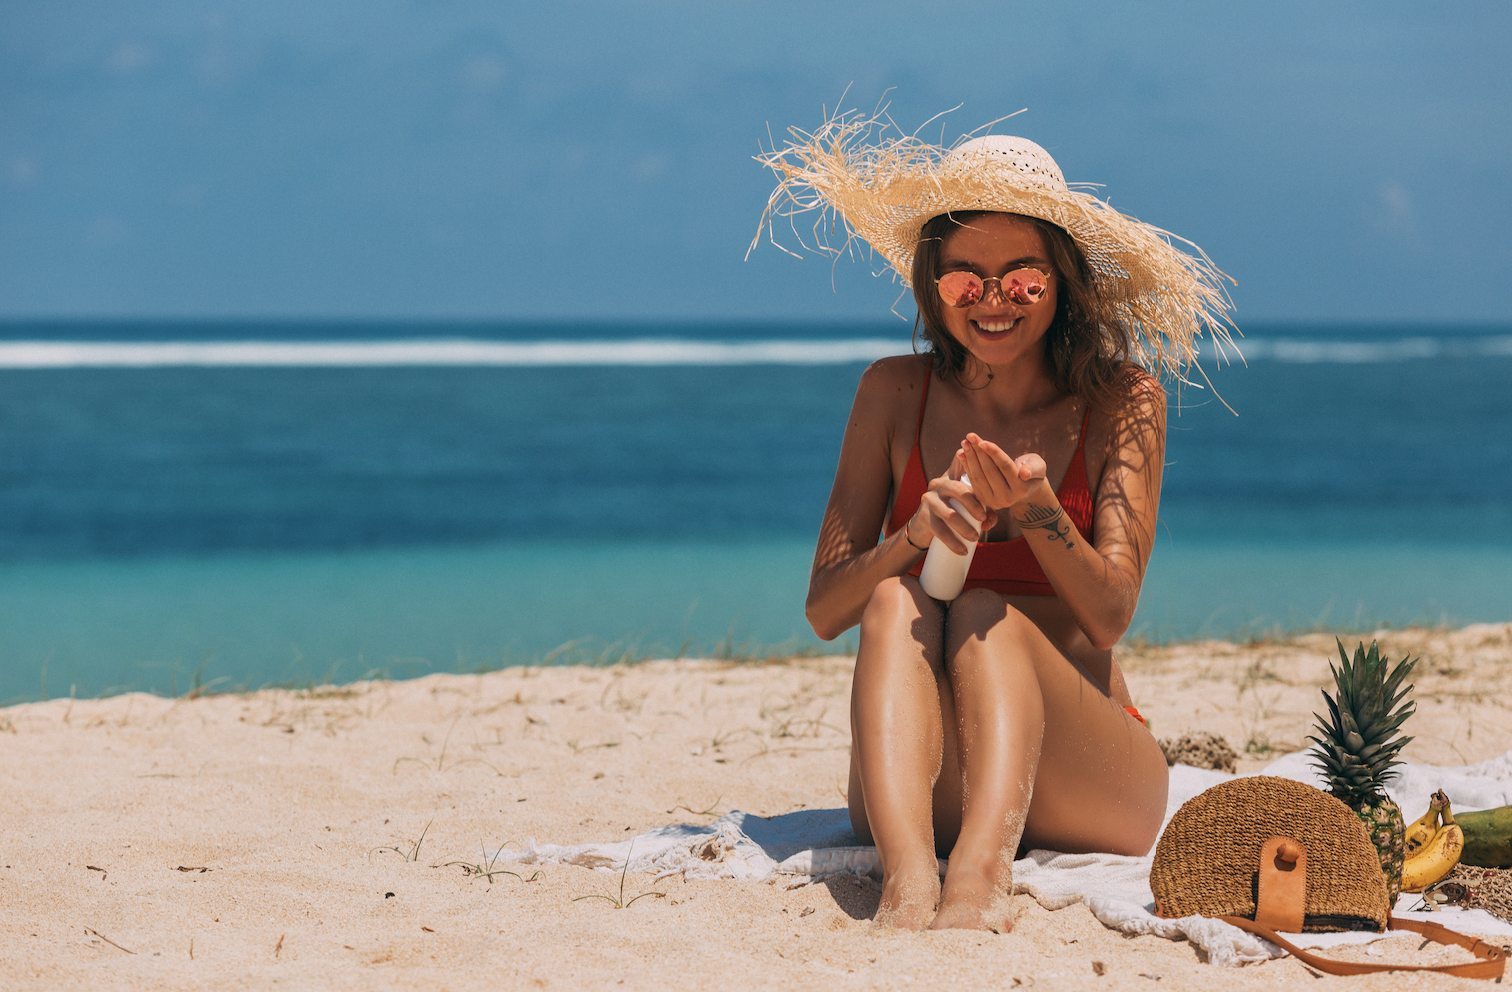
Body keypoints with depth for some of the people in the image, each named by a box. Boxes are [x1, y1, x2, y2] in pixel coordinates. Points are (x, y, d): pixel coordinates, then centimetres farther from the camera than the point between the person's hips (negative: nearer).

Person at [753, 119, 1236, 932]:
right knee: (898, 601, -26)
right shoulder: (895, 393, 5)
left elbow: (1108, 616, -7)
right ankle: (907, 881, -51)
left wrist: (1034, 507, -26)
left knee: (986, 614, -27)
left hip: (1088, 796, -1)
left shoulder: (1123, 403, 1)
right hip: (926, 794, 1)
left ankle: (980, 876, -54)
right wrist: (915, 535, -20)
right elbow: (824, 612, 0)